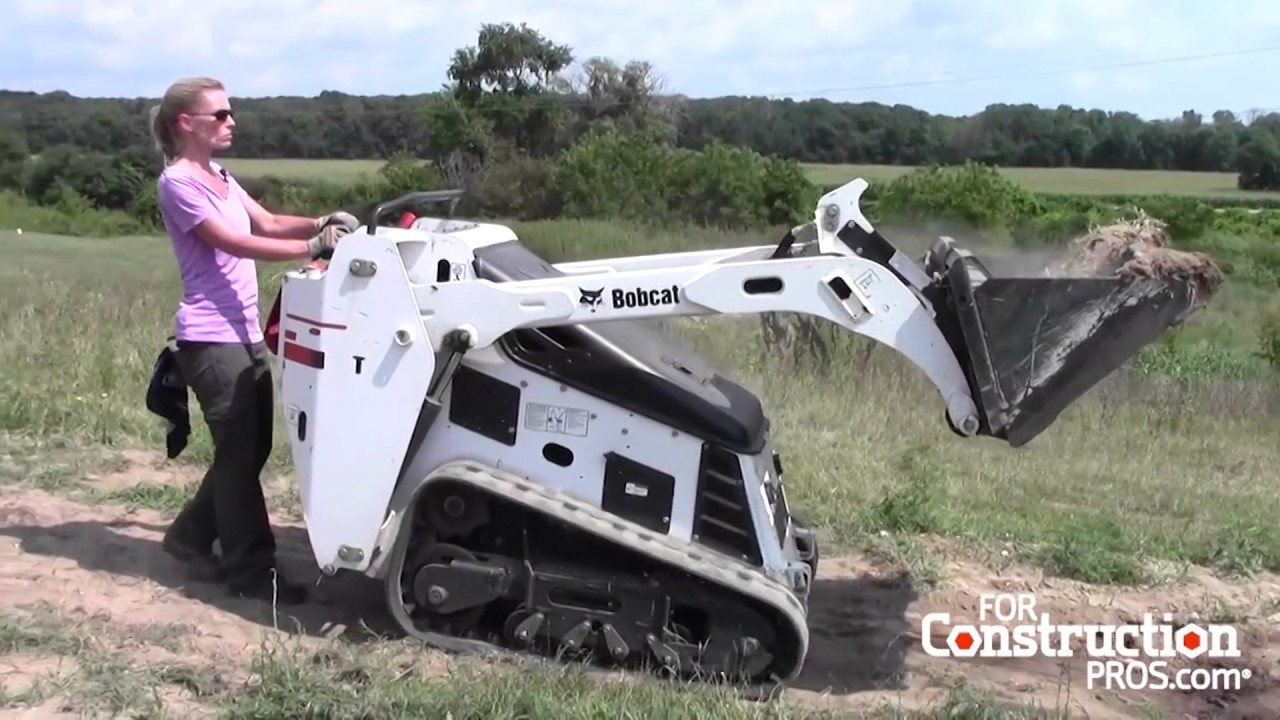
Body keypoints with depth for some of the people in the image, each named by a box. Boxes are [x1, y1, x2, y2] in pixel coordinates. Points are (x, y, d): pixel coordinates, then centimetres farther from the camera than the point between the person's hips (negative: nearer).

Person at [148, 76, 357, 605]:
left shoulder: (220, 178, 17)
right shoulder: (177, 182, -10)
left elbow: (268, 223, 12)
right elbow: (233, 243, -19)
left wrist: (321, 223, -6)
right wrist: (312, 248, -28)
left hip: (245, 333, 9)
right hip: (211, 338, -9)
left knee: (250, 448, 13)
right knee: (241, 453, -5)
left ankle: (191, 536, 30)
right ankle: (251, 570, 3)